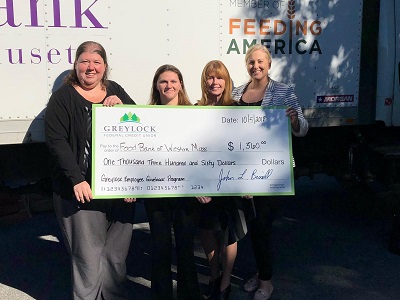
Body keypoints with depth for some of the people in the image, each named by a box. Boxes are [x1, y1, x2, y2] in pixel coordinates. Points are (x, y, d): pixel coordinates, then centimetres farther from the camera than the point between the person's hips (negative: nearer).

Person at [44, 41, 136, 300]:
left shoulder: (115, 91, 12)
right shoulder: (63, 97, 0)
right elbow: (56, 141, -10)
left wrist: (121, 106, -11)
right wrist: (77, 180, -19)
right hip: (83, 191, -4)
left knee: (117, 254, 13)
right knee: (88, 256, 0)